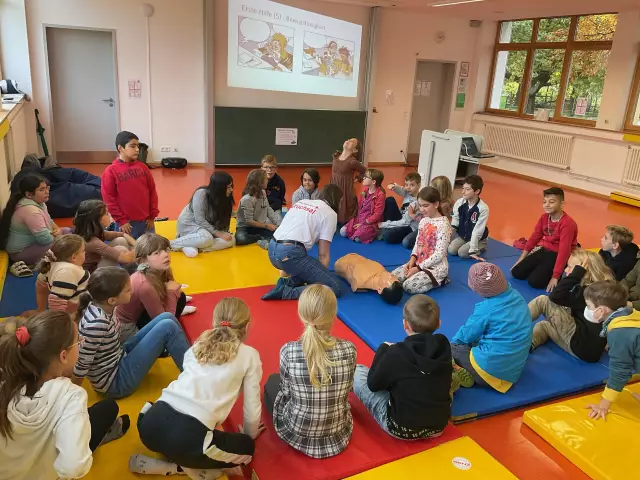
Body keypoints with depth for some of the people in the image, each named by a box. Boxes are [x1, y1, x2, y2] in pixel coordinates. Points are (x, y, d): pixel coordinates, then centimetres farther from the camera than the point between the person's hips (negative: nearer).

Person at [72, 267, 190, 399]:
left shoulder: (100, 306, -6)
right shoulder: (97, 323, -31)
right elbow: (82, 364, -21)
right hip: (115, 382, -9)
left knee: (166, 317, 2)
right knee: (167, 327, -18)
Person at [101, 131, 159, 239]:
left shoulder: (142, 167, 5)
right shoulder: (111, 171, -6)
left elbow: (152, 191, 8)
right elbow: (109, 199, -7)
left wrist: (152, 216, 4)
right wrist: (121, 221, -9)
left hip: (146, 221, 4)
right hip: (127, 223, -4)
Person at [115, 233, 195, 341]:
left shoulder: (158, 271, -12)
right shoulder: (145, 285, -35)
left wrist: (174, 292, -12)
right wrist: (172, 292, -22)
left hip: (136, 315, 8)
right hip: (126, 329, -8)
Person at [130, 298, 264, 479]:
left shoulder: (197, 346, 20)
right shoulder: (249, 355, 6)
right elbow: (252, 406, 9)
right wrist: (250, 434, 31)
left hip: (152, 423, 7)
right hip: (189, 436, -6)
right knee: (246, 447, 22)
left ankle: (174, 456, 13)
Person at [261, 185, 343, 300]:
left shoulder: (301, 202, 24)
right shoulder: (330, 213, 4)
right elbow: (323, 254, 1)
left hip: (272, 250, 8)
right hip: (289, 254, -8)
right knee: (335, 287, -6)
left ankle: (287, 282, 6)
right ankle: (285, 292, -13)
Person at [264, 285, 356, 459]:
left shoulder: (288, 351, -23)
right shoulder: (349, 350, -19)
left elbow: (286, 391, -6)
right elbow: (347, 389, -2)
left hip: (297, 434, -2)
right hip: (338, 435, 3)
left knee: (273, 381, 27)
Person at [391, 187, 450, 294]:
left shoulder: (443, 224, -17)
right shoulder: (423, 221, 7)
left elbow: (439, 254, -20)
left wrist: (418, 268, -19)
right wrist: (413, 258, -6)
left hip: (436, 267, -7)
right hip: (419, 263, 8)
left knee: (409, 286, -25)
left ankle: (440, 280, 0)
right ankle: (428, 278, 9)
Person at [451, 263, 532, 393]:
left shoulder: (486, 309, -18)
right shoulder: (515, 296, 2)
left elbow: (466, 335, -3)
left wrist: (453, 342, 18)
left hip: (489, 371, -7)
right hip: (515, 371, 8)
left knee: (450, 347, 8)